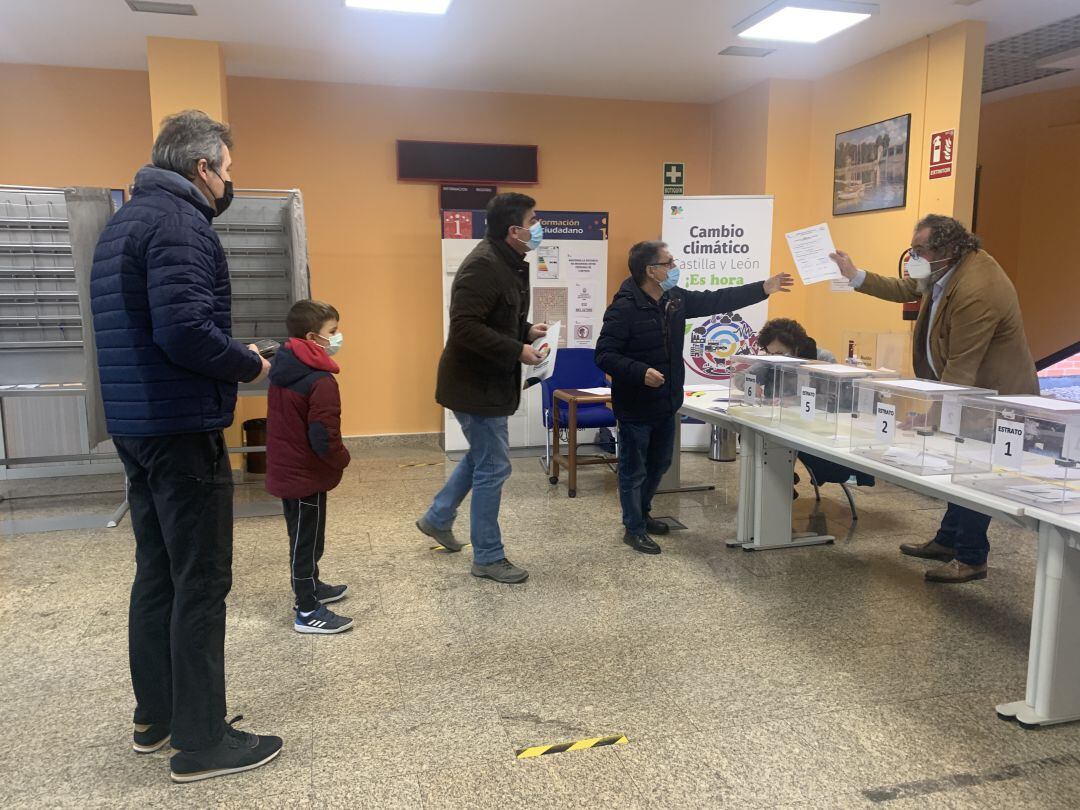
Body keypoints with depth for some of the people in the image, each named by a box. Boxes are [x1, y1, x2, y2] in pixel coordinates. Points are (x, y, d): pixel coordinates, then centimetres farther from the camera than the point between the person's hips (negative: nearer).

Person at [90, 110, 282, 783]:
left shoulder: (125, 221, 17)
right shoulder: (181, 224, -14)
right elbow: (186, 332, -26)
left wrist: (232, 357, 10)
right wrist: (251, 365, -10)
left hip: (134, 424, 10)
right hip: (183, 429, -10)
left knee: (158, 572, 17)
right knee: (201, 583, -2)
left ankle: (156, 716, 29)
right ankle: (201, 741, 8)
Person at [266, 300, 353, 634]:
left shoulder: (283, 369, 4)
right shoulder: (321, 381, -24)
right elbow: (324, 439, -27)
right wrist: (343, 459, -8)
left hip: (284, 468, 9)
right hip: (307, 475, -9)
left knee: (302, 535, 23)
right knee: (307, 540, 2)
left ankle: (309, 587, 41)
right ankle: (307, 612, 13)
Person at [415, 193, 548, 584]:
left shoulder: (508, 263, 10)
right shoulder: (483, 266, -23)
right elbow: (465, 328, -30)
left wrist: (526, 330, 5)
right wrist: (517, 351, -25)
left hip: (487, 380, 11)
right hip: (476, 384, -11)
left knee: (482, 456, 25)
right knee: (493, 467, -1)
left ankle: (438, 518, 42)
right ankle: (488, 558, 15)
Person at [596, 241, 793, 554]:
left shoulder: (675, 298, 3)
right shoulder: (624, 308, -21)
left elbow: (716, 301, 11)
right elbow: (604, 355, -22)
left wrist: (764, 288, 11)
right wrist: (641, 371, -35)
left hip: (666, 404, 8)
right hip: (635, 408, -8)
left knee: (659, 464, 22)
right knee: (634, 470, 6)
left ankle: (642, 513, 42)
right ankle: (634, 528, 21)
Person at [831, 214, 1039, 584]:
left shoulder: (975, 292, -31)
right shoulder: (948, 268, -2)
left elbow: (961, 368, -28)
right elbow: (905, 289, 15)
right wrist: (854, 275, 12)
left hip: (994, 394, -10)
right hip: (969, 389, 10)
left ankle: (971, 559, 12)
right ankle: (947, 541, 33)